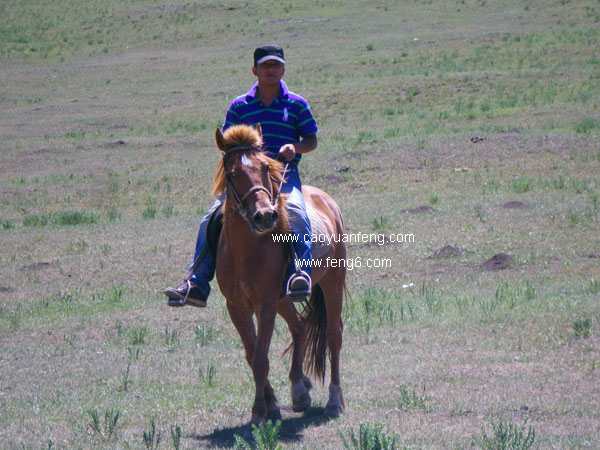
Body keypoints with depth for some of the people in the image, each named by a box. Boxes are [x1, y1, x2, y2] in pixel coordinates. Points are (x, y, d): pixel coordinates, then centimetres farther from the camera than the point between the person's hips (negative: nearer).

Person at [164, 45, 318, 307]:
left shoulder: (297, 104, 9)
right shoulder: (239, 106, 12)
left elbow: (312, 140, 10)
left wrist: (295, 147, -11)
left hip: (284, 173, -2)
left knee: (295, 212, -34)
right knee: (211, 220, -15)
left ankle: (301, 272, -39)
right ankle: (196, 284, -14)